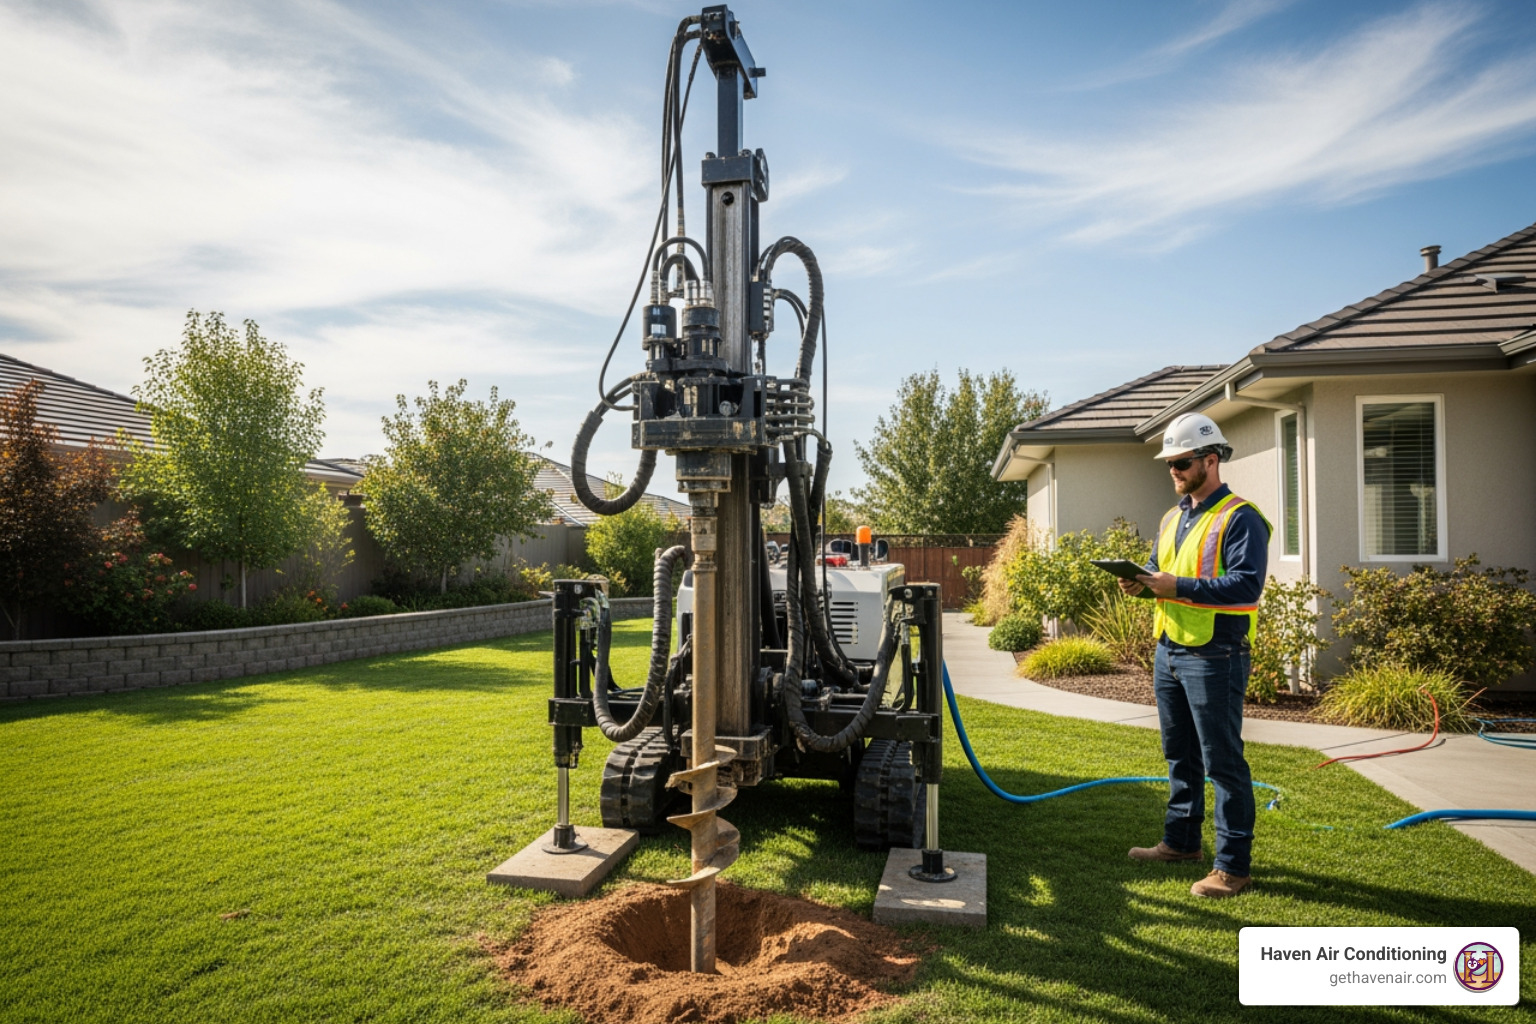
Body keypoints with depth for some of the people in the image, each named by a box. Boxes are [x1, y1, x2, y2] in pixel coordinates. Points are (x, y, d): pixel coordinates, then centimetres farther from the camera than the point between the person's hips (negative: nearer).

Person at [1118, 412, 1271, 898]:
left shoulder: (1239, 518, -12)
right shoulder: (1172, 518, 15)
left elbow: (1247, 585, -22)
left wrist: (1178, 586, -27)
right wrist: (1143, 584, 1)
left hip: (1214, 657, -9)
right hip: (1169, 651, 9)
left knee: (1222, 761, -2)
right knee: (1180, 755, 19)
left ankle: (1233, 866, 8)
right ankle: (1181, 840, 33)